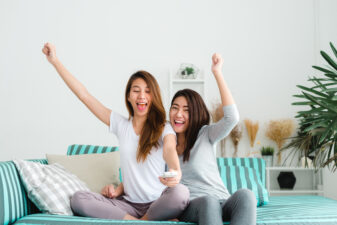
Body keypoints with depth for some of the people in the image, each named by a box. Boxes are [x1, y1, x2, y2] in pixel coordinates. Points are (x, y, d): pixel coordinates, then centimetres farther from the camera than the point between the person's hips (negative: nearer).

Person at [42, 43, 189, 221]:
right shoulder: (121, 125, 10)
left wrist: (176, 171, -47)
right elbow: (84, 95, 11)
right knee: (78, 199, -21)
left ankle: (142, 221, -15)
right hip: (128, 203, 3)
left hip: (157, 204, -3)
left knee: (180, 192, -37)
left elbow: (169, 149, -22)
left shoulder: (164, 129, 1)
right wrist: (55, 61, 9)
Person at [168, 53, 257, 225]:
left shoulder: (205, 135, 7)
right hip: (189, 206, 0)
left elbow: (231, 117, -12)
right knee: (208, 201, -39)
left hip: (222, 204, 0)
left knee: (245, 195, -36)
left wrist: (217, 72, -12)